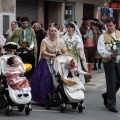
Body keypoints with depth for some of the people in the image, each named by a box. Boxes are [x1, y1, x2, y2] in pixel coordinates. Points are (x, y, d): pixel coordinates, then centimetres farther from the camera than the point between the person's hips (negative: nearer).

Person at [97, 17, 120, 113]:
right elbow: (101, 50, -12)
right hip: (108, 61, -4)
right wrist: (111, 55, -28)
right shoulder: (103, 36, -3)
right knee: (111, 82, -1)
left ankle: (107, 95, 32)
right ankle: (111, 104, 8)